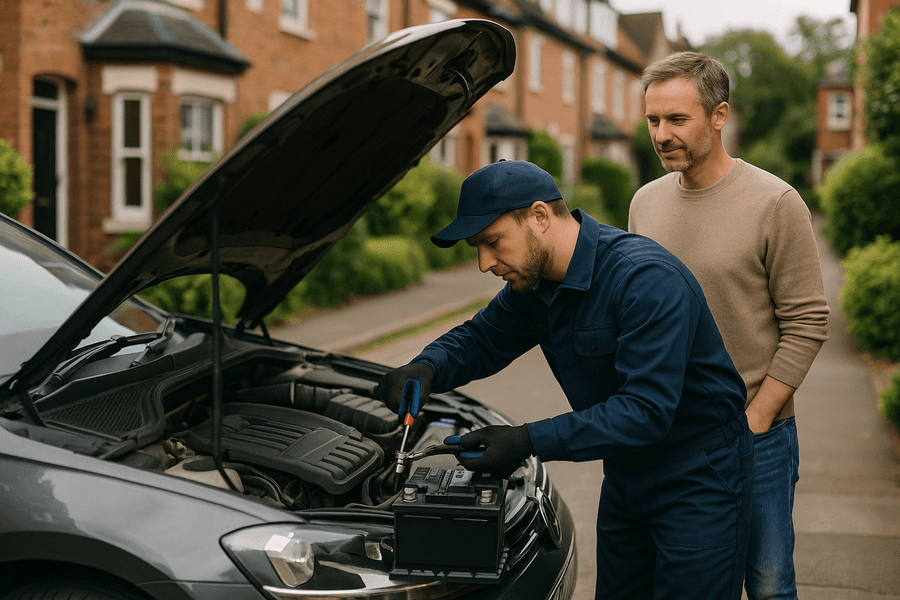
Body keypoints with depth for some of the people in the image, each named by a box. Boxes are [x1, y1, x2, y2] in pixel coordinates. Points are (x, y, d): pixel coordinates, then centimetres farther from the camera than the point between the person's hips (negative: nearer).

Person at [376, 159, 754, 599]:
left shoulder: (647, 278, -28)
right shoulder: (535, 283, -2)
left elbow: (647, 410, -32)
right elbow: (480, 339, 11)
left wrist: (531, 441, -34)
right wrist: (425, 369, -12)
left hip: (698, 480, -8)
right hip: (626, 478, 8)